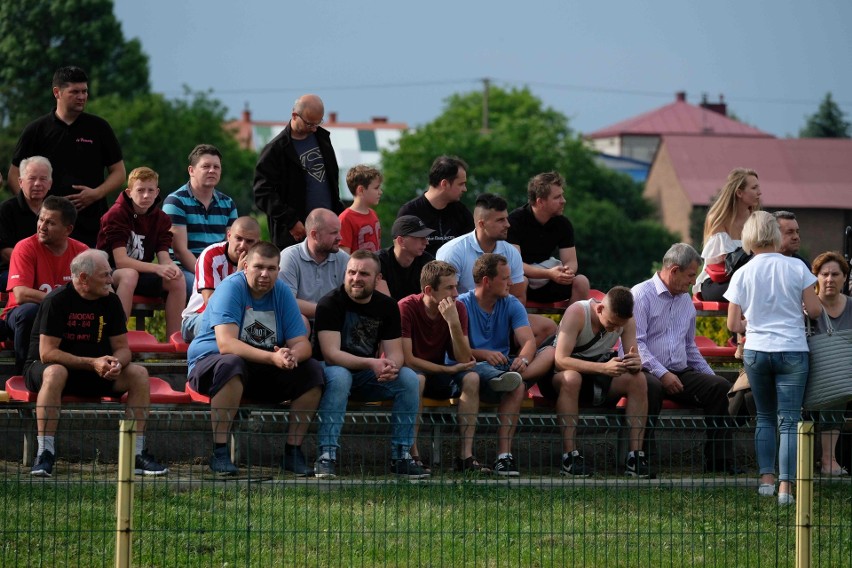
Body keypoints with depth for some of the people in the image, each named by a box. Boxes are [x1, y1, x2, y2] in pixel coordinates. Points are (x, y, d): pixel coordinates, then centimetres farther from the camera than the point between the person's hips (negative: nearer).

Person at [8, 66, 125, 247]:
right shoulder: (35, 130, 8)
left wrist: (96, 193, -7)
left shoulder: (99, 128, 10)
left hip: (92, 227, 1)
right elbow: (15, 176, 8)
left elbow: (119, 172, 13)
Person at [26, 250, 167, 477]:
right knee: (55, 373, -41)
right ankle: (44, 453, -39)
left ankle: (137, 453, -17)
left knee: (138, 373, -16)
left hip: (95, 372, 5)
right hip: (44, 367, -5)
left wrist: (116, 363, -23)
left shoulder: (110, 301, 1)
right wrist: (92, 363, -29)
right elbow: (47, 353, -22)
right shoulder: (57, 301, -17)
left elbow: (122, 348, 3)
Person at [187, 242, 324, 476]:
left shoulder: (282, 293, 1)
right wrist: (272, 358, -41)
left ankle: (293, 452, -6)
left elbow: (302, 344, -5)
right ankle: (219, 453, -34)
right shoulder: (231, 288, -17)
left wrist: (291, 356, -31)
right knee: (231, 364, -39)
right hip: (210, 362, -6)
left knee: (312, 371, -12)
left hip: (264, 369, 6)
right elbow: (226, 344, -30)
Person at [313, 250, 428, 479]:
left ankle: (401, 455, -15)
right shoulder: (331, 303, -15)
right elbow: (331, 353, -24)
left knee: (409, 379, -19)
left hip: (367, 375, 5)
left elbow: (395, 353, -6)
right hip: (333, 369, -5)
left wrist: (391, 366, -32)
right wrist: (372, 363, -36)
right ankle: (327, 455, -38)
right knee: (339, 377, -38)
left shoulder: (387, 306, 0)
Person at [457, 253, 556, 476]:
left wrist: (523, 359, -29)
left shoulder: (512, 305, 11)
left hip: (504, 365, 6)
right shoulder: (462, 305, -2)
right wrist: (484, 354, -30)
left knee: (551, 352, -20)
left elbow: (528, 340, -5)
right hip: (472, 367, -6)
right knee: (516, 388, -36)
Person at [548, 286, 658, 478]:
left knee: (639, 379, -21)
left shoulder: (627, 320, -8)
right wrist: (603, 368, -44)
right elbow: (560, 360, -33)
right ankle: (569, 455, -38)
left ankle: (635, 455, -20)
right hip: (559, 375, -5)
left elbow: (634, 360, -7)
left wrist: (636, 363, -34)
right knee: (571, 378, -40)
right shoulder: (577, 313, -24)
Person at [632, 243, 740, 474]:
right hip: (647, 372, -7)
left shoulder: (685, 300, 23)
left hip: (680, 373, 7)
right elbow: (635, 343, -12)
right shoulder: (641, 295, -2)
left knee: (720, 386, -19)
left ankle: (718, 460, -22)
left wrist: (709, 375, 18)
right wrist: (661, 374, -20)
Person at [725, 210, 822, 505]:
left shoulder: (742, 274, -2)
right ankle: (785, 486, -10)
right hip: (792, 351, -2)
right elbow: (815, 310, -4)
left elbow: (733, 324, 0)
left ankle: (766, 478, 7)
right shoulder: (796, 268, -5)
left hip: (755, 351, 2)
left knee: (765, 417, 16)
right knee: (789, 420, -1)